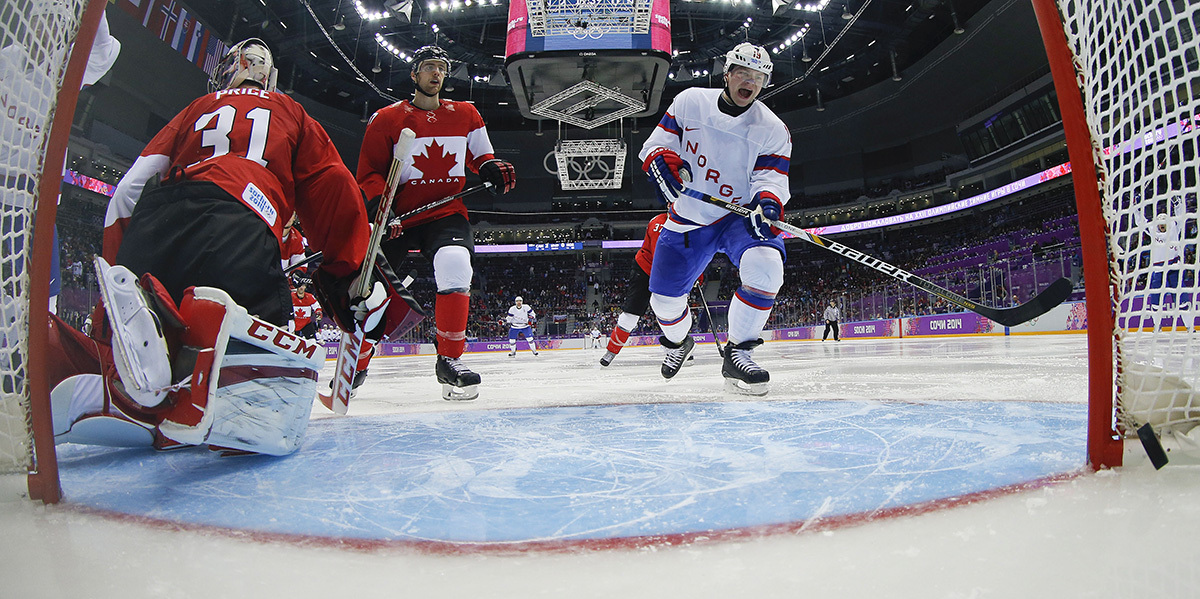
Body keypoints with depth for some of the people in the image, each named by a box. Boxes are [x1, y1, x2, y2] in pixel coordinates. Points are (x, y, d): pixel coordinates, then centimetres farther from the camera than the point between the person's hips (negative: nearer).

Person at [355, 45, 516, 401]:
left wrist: (494, 169, -3)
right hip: (398, 215, 0)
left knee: (454, 263, -32)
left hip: (446, 212, 0)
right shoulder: (387, 119, 4)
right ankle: (355, 366, 22)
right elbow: (368, 173, 3)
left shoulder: (466, 115, 11)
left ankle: (449, 360, -19)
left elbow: (480, 157, 20)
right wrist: (381, 205, -15)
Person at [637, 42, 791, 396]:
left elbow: (771, 177, -11)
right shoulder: (689, 102, -2)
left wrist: (767, 202, -34)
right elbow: (656, 143, 0)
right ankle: (678, 343, 38)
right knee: (664, 298, 1)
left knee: (765, 265, -33)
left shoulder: (772, 129, -4)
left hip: (740, 217, -1)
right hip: (687, 220, 2)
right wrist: (663, 161, -24)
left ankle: (738, 353, -19)